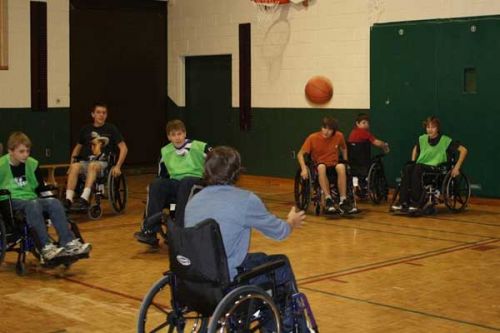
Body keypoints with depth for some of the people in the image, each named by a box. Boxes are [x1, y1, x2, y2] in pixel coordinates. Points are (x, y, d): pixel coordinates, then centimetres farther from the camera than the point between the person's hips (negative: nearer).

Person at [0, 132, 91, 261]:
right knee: (33, 205, -36)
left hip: (31, 198, 5)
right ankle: (45, 247, -40)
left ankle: (68, 243, -30)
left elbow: (41, 187, 18)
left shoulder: (32, 164, 9)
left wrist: (49, 201, 10)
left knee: (55, 203, -23)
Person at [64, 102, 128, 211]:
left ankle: (84, 199, -50)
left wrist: (118, 166, -7)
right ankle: (68, 200, -41)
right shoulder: (86, 129, 13)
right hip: (85, 161, 3)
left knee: (93, 165, -39)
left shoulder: (111, 129, 5)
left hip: (103, 163, -3)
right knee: (75, 166, -32)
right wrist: (72, 163, 10)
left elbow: (123, 148, 3)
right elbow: (77, 148, 25)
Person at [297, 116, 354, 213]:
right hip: (319, 166, -1)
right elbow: (300, 154, -10)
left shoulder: (339, 136, -6)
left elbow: (344, 149, 17)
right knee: (321, 166, -38)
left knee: (341, 167, -34)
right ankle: (328, 199, -38)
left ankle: (343, 201, -32)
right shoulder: (313, 138, -13)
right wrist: (304, 169, -23)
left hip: (333, 165, 2)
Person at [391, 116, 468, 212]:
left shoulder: (445, 141, -4)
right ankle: (403, 201, -34)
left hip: (436, 168, -4)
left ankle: (416, 202, -34)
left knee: (418, 168, -36)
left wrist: (457, 167, -9)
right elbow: (415, 149, 33)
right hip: (421, 166, 5)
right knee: (407, 168, -30)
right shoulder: (422, 139, 12)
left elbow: (463, 150, -4)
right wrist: (412, 162, 19)